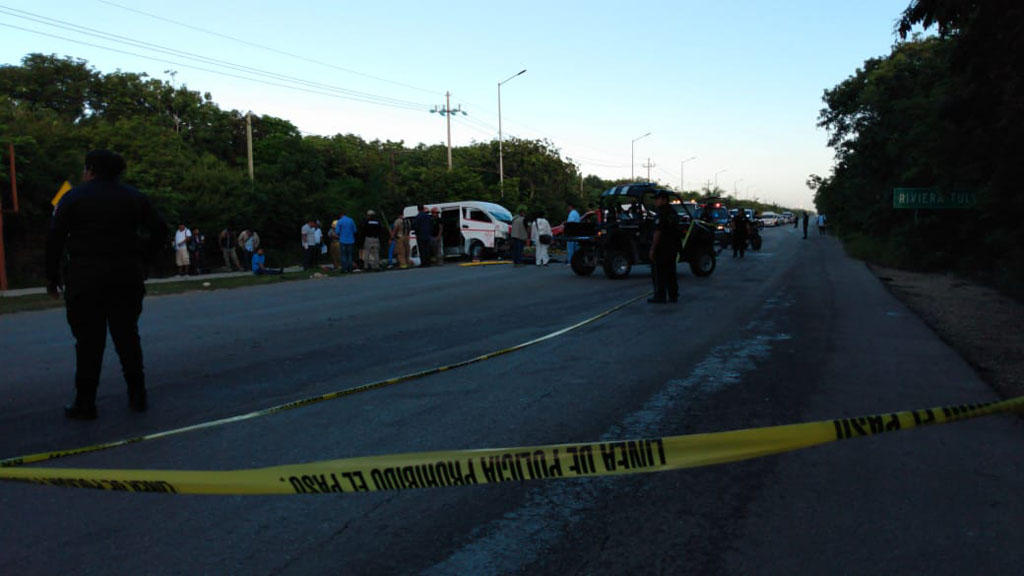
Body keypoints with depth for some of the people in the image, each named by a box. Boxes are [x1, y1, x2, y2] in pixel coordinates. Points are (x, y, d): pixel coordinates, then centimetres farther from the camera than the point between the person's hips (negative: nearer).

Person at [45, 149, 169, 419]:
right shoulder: (134, 197, 9)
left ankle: (85, 402, 5)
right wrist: (143, 263, 8)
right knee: (127, 335, 10)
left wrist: (52, 277, 3)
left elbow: (55, 238, -3)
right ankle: (137, 396, 13)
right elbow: (159, 229, 2)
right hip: (127, 274, 3)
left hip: (85, 277, -2)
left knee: (88, 339, 2)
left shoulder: (73, 197, 2)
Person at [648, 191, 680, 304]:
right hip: (673, 248, 9)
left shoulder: (661, 214, -15)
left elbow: (657, 233, -20)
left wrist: (652, 249, -17)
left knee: (658, 273, -2)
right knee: (670, 272, 13)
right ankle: (673, 295, 15)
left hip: (661, 248, -9)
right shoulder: (673, 213, 14)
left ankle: (660, 296, -1)